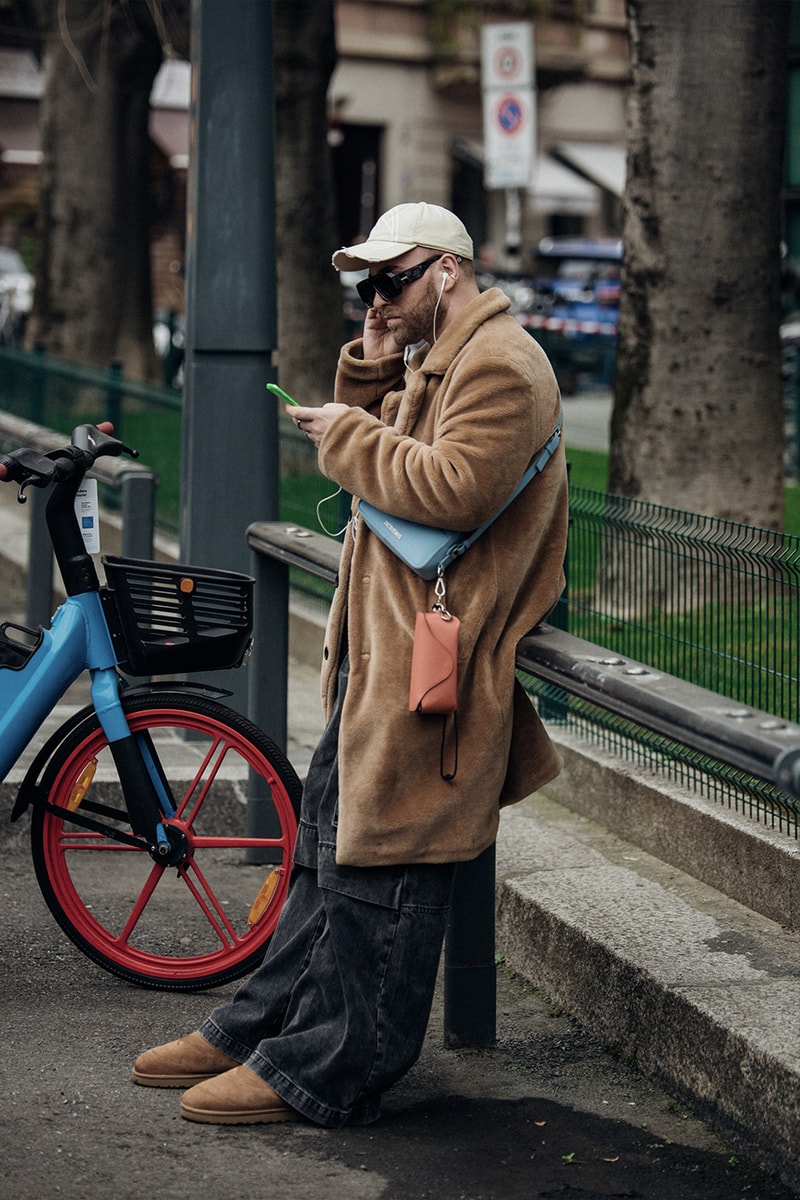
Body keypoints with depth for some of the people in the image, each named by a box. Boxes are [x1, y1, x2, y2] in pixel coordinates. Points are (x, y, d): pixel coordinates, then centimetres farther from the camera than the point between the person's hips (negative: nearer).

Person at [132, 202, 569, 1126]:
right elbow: (386, 455, 20)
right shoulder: (433, 363, 20)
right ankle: (262, 1025, 26)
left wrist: (352, 436, -14)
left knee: (378, 865, -5)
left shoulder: (501, 365, -14)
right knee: (328, 840, 16)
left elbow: (455, 490, -25)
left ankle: (327, 1074, 2)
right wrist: (370, 367, 7)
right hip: (384, 650, 11)